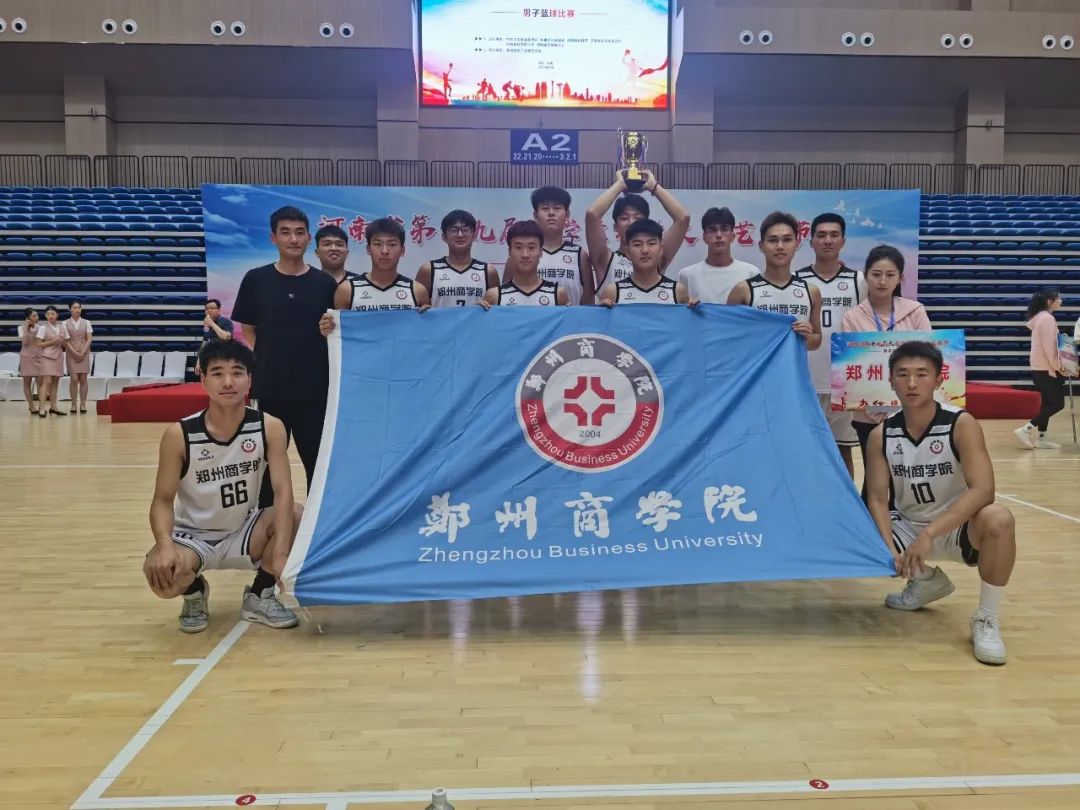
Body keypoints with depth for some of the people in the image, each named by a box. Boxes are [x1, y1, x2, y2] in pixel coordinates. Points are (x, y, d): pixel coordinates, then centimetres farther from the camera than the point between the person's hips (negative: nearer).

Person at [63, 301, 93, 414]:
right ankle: (73, 405, -1)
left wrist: (83, 352, -11)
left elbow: (89, 339, 0)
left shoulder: (86, 323, 6)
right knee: (74, 379, -7)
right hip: (71, 353, -1)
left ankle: (83, 404, 4)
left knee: (83, 379, -1)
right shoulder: (65, 323, 4)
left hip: (84, 353, 1)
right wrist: (74, 352, -13)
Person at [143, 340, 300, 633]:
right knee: (161, 574, -34)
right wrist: (165, 545, -35)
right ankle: (194, 593, 9)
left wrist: (281, 554, -36)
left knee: (296, 515, -27)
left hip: (243, 533, 2)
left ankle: (259, 597, 1)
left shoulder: (269, 427, -15)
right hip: (193, 538, -1)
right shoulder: (179, 434, -18)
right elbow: (163, 500, -13)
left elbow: (283, 491, -23)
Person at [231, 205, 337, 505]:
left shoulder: (324, 283, 3)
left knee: (318, 463, 8)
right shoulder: (256, 280, 2)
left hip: (315, 389, 0)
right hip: (270, 389, 0)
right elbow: (248, 333, 5)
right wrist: (250, 375, -2)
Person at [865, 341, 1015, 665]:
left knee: (998, 520, -36)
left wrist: (929, 534, -37)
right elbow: (878, 500, -10)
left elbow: (983, 491, -29)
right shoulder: (881, 435, -9)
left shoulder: (962, 425, -18)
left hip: (959, 528, -4)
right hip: (908, 528, 4)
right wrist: (890, 549, -28)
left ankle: (986, 620, -14)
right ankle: (926, 579, 14)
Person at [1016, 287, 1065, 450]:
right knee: (1057, 403, -6)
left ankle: (1040, 438, 10)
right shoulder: (1048, 318, -15)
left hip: (1040, 367, 10)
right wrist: (1055, 367, -15)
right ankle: (1026, 429, -8)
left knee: (1048, 403, 10)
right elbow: (1048, 346, -20)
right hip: (1047, 368, -10)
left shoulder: (1040, 317, 14)